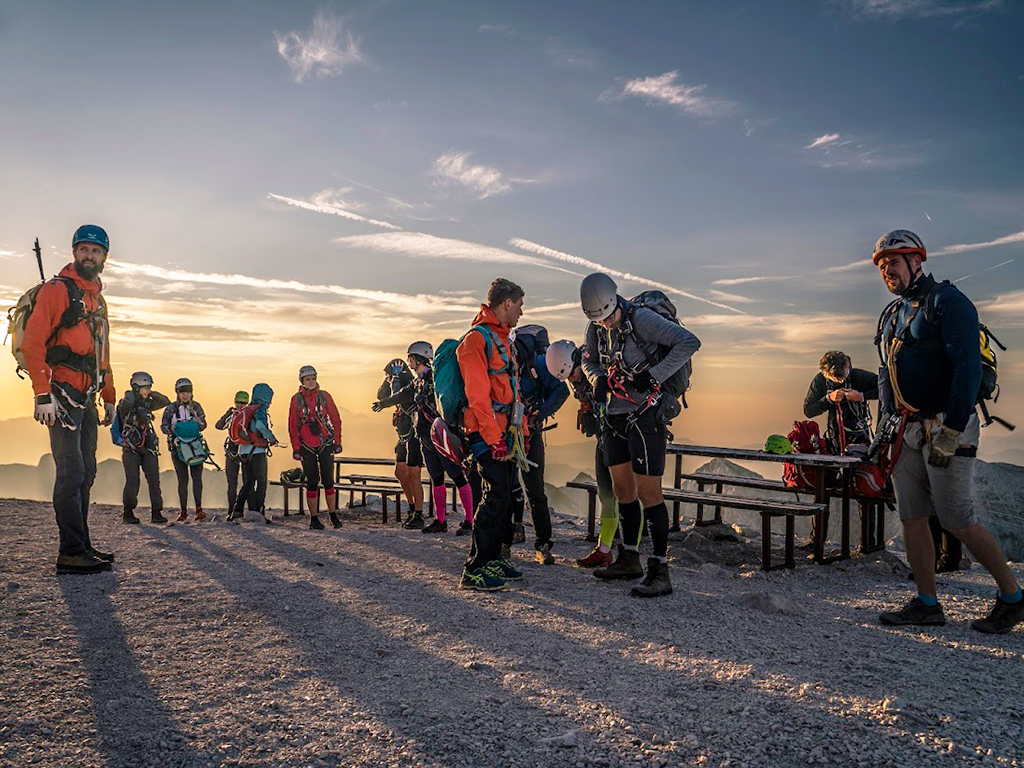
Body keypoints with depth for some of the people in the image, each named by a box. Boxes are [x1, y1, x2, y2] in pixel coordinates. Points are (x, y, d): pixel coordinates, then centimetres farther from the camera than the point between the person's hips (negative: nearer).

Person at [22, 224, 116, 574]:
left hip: (86, 399, 8)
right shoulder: (57, 290, -4)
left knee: (86, 472, 10)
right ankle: (72, 552, -6)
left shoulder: (98, 300, 21)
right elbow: (32, 343, -13)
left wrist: (109, 398, 20)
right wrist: (42, 395, -20)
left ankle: (81, 546, 17)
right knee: (71, 472, -10)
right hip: (62, 395, -8)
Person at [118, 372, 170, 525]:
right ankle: (128, 513, 8)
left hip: (148, 449, 5)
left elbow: (166, 402, 19)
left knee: (154, 480, -2)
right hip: (131, 449, -5)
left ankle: (156, 513, -1)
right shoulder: (126, 403, -4)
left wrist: (151, 394, 7)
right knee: (132, 482, -6)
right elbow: (126, 404, -28)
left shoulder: (147, 404, 14)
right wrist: (131, 393, -8)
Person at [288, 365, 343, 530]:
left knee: (328, 480, -2)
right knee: (312, 482, 0)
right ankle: (314, 518, 9)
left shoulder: (324, 396, 2)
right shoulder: (297, 399, 1)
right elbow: (292, 425, 3)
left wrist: (337, 442, 0)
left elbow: (336, 420, 5)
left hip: (325, 444, 0)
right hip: (306, 446, 0)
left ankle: (333, 515, 9)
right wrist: (295, 448, -3)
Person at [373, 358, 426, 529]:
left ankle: (418, 516, -2)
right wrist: (388, 381, 2)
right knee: (400, 472, 10)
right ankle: (412, 508, 22)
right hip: (404, 437, 10)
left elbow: (399, 397, -30)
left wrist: (383, 403, -17)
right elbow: (381, 395, 16)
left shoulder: (413, 386, -14)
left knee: (413, 475, -8)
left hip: (414, 436, -10)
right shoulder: (400, 387, 16)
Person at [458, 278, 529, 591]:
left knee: (504, 495, 11)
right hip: (487, 432, -10)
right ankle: (474, 570, -7)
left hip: (506, 432, 10)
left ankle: (493, 559, 20)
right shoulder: (477, 338, -11)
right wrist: (494, 436, -21)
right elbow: (477, 394, -18)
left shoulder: (503, 340, 20)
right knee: (496, 495, -13)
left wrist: (522, 429, 20)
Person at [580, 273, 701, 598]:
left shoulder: (642, 319, -16)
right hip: (616, 416, 8)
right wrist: (598, 379, -2)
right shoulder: (597, 327, 6)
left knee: (648, 492, -8)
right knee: (622, 489, 14)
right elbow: (589, 359, 21)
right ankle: (629, 559, 28)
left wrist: (653, 375, -27)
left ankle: (660, 572, -2)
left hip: (645, 416, -8)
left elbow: (689, 342, -23)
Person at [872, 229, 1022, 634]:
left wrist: (950, 432, -21)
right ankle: (927, 604, 14)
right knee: (911, 518, 5)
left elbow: (968, 368, -16)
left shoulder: (947, 301, -7)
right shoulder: (891, 315, 17)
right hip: (906, 433, 8)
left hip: (945, 429, -8)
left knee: (957, 521, -5)